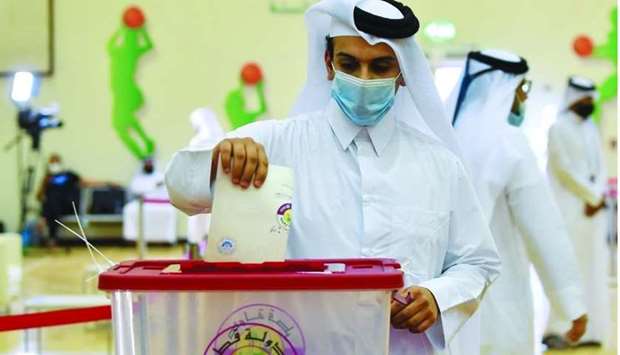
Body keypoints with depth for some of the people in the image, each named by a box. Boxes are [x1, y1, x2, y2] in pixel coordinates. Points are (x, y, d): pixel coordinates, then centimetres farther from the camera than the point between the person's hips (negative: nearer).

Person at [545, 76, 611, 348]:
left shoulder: (591, 129, 16)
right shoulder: (559, 129, -5)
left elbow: (601, 168, 11)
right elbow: (565, 170, -12)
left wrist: (598, 197, -6)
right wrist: (593, 196, -9)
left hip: (592, 209, 7)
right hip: (570, 208, -7)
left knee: (591, 269, 6)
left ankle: (587, 330, 10)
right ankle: (556, 329, -7)